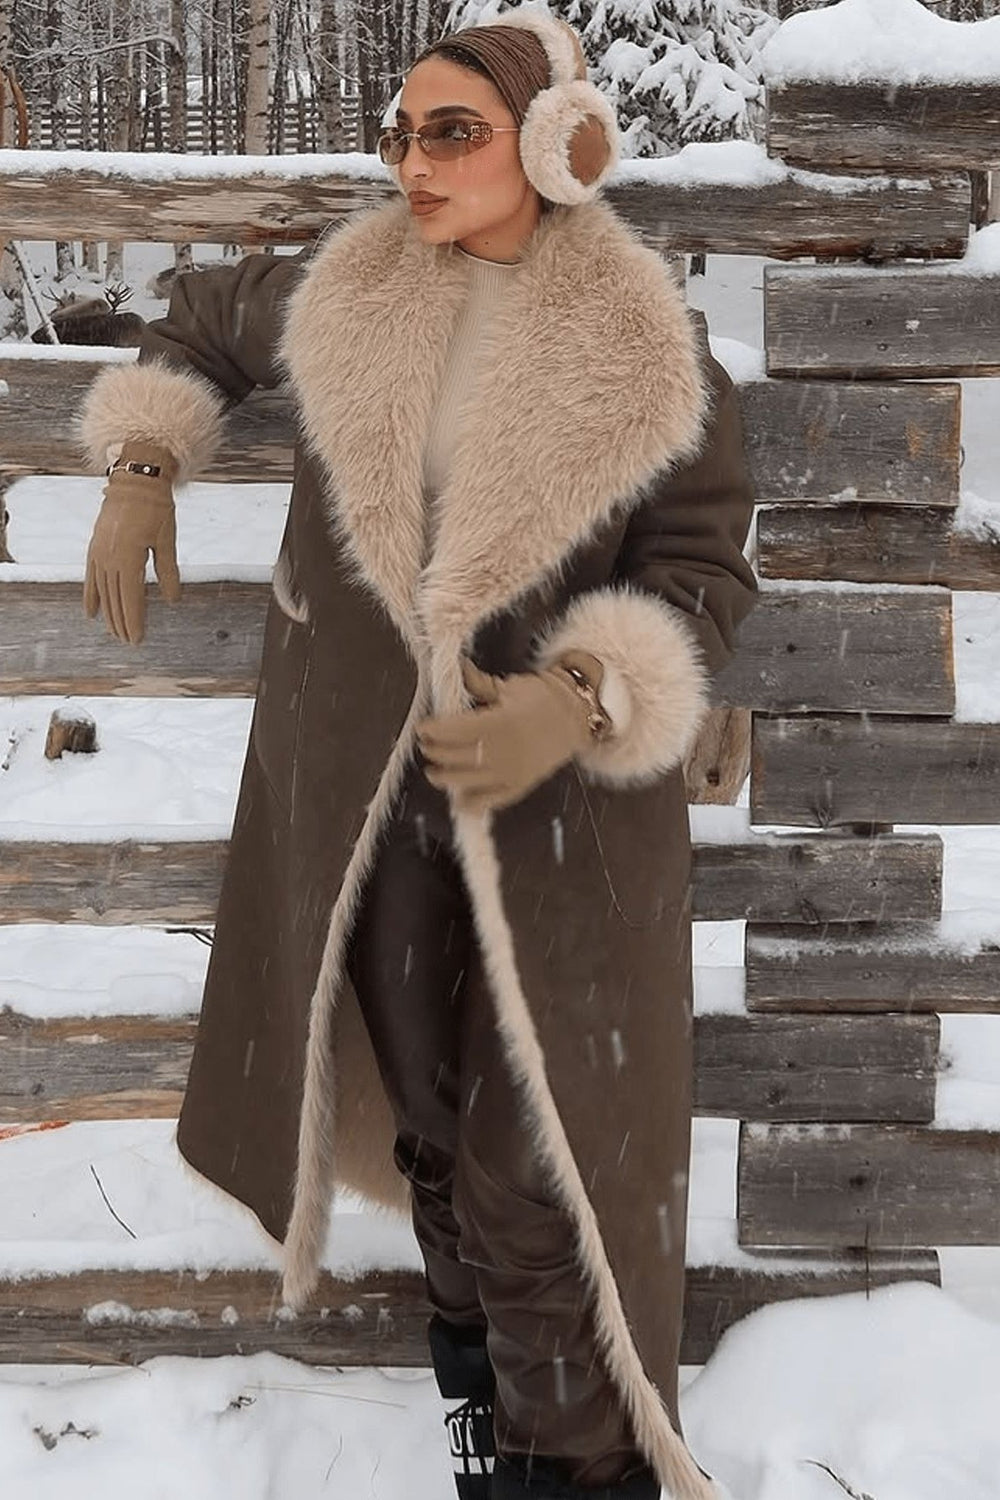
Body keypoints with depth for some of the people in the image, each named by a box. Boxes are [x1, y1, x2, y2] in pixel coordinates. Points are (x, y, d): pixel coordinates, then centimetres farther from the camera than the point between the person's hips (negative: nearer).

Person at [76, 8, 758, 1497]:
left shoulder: (646, 353, -11)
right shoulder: (345, 298, -2)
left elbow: (701, 572, -10)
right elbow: (204, 319, 19)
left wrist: (582, 703, -27)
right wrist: (138, 475, 6)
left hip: (561, 791, -3)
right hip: (366, 791, 4)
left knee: (541, 1147, -3)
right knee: (422, 1093, 18)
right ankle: (473, 1327, 42)